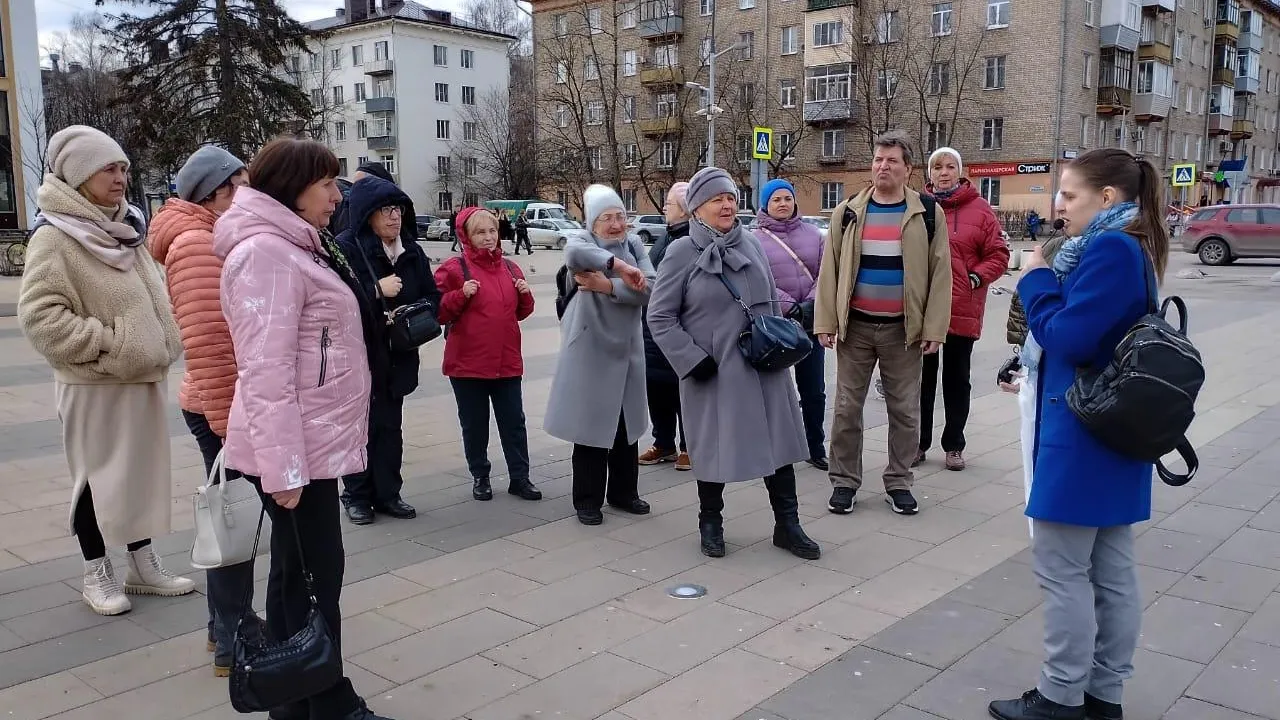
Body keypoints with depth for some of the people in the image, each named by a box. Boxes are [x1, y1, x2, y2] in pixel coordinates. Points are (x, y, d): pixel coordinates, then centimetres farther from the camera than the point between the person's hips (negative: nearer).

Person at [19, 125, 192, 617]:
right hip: (94, 385, -7)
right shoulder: (55, 235, -14)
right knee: (98, 476, 6)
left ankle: (143, 564, 27)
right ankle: (97, 574, 21)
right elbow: (39, 314, -20)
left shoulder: (124, 229, 10)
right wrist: (105, 344, -20)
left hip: (142, 377, 7)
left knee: (143, 471, 14)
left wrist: (161, 346, 9)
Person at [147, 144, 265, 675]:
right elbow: (206, 346, -24)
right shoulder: (197, 245, -18)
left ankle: (228, 624, 33)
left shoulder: (218, 241, 14)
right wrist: (229, 425, -24)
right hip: (223, 409, -10)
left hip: (236, 403, 10)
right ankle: (231, 644, 12)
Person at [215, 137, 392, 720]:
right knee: (313, 577, -1)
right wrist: (283, 466, -24)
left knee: (298, 574, 16)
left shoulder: (296, 247, 15)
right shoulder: (267, 253, -17)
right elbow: (266, 372, -23)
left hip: (311, 441, 10)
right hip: (294, 449, -10)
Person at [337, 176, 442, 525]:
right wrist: (377, 291, -22)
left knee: (390, 427, 12)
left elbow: (433, 297, 12)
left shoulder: (412, 252, 7)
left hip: (397, 356, 5)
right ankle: (356, 496, 19)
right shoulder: (344, 248, -12)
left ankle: (388, 494, 22)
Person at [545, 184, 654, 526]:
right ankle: (588, 500, 13)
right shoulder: (583, 242, -6)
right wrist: (619, 265, -40)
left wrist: (608, 286, -20)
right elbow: (574, 253, -33)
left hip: (627, 347, 5)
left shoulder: (634, 244, 6)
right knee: (590, 424, 0)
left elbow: (649, 289, -10)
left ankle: (623, 492, 29)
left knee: (627, 423, 14)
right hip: (590, 349, -4)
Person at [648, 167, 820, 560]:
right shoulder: (682, 252, -7)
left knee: (778, 441, 7)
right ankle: (710, 524, 27)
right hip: (712, 371, -4)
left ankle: (787, 525, 19)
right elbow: (660, 317, -6)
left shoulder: (752, 244, 7)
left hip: (763, 367, 4)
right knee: (715, 448, 8)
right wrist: (692, 359, -12)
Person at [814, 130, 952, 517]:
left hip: (903, 328, 0)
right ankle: (844, 481, 18)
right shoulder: (847, 212, 3)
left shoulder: (928, 213, 0)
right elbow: (830, 269, 3)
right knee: (847, 407, 6)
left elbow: (939, 273, -1)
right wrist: (826, 321, -3)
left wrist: (934, 328, -6)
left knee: (905, 410, 8)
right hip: (855, 326, 1)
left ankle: (898, 482, 22)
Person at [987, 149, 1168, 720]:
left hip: (1083, 437, -10)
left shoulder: (1110, 249, -19)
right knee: (1110, 570, 15)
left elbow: (1068, 337, -22)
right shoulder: (1131, 248, 12)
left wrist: (1035, 279, -10)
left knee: (1061, 568, 2)